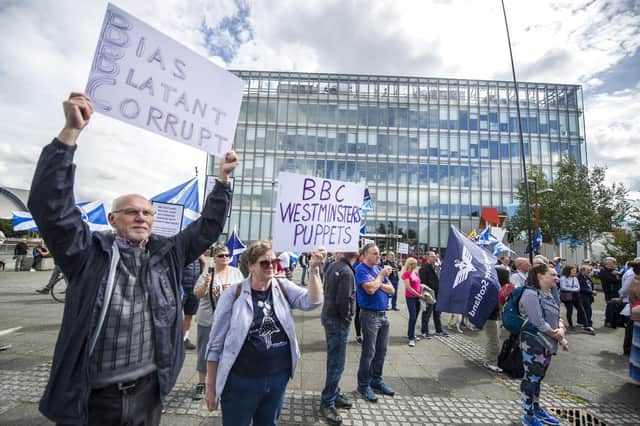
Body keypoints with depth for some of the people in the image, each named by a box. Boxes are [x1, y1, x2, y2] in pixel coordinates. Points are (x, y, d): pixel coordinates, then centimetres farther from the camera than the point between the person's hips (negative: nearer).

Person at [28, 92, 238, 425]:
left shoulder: (168, 254, 0)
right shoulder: (88, 253, -8)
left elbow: (208, 227, 2)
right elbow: (50, 205, -18)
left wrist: (223, 178, -3)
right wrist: (71, 131, -25)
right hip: (90, 399, -3)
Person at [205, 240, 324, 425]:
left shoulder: (283, 287, -2)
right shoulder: (233, 295, -11)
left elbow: (312, 302, -15)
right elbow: (216, 344, -6)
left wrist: (313, 270, -26)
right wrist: (211, 387, -3)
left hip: (278, 377, 4)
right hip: (241, 381, -3)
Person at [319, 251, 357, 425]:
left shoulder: (333, 266, 3)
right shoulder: (347, 272, -23)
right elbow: (343, 301, -25)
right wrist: (346, 318, -8)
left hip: (328, 315, 9)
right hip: (338, 320, -9)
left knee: (334, 360, 20)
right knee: (337, 363, 4)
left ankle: (334, 393, 35)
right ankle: (327, 403, 17)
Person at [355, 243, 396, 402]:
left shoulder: (379, 268, 10)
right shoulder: (361, 269, -12)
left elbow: (391, 289, 6)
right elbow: (370, 289, -25)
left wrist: (379, 283, -12)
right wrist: (381, 276, -12)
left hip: (383, 314, 7)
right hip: (370, 315, -7)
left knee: (381, 351, 16)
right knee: (369, 352, 1)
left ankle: (376, 380, 32)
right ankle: (363, 385, 16)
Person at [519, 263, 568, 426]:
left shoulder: (548, 294, 10)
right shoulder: (531, 294, -20)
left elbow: (557, 316, 12)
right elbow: (539, 323, -22)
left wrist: (561, 329, -9)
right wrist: (558, 336, -10)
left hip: (547, 344, 9)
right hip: (533, 345, -9)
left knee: (538, 378, 20)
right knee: (531, 379, 4)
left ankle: (537, 410, 36)